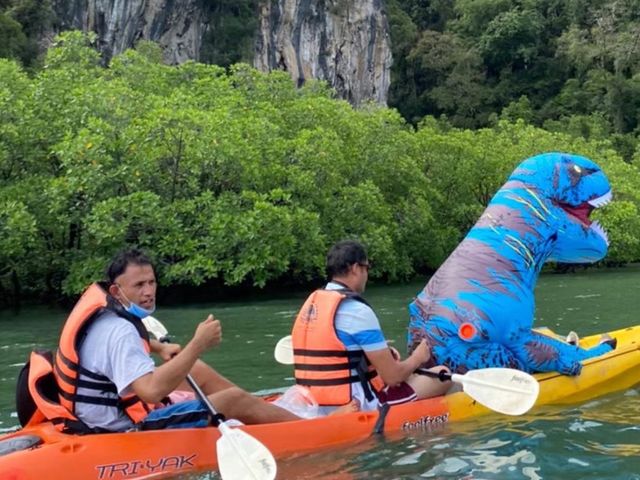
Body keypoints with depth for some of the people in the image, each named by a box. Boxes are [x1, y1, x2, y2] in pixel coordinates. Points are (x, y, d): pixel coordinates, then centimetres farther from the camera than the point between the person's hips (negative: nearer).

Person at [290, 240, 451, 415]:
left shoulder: (310, 303, 8)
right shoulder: (357, 311, -17)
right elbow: (392, 377, -14)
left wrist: (380, 352, 16)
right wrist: (417, 358, 6)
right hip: (356, 406, -9)